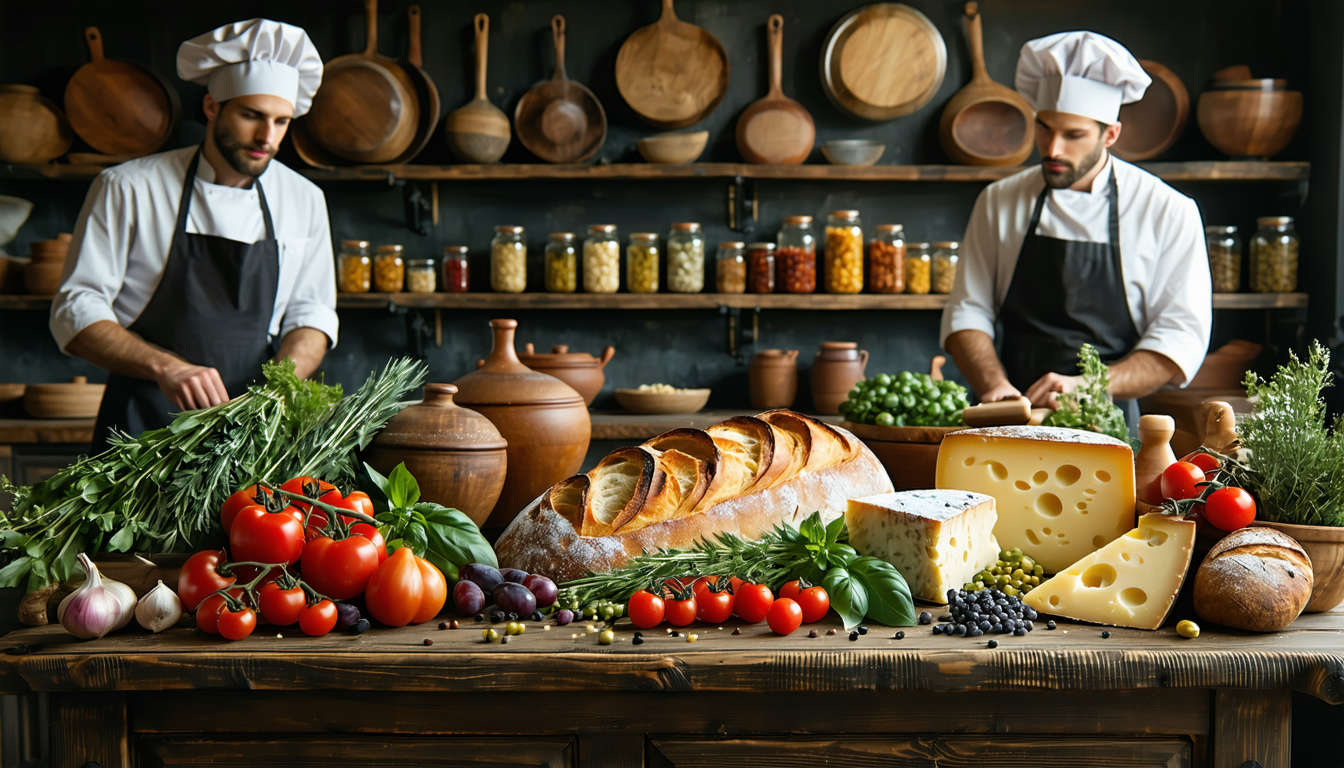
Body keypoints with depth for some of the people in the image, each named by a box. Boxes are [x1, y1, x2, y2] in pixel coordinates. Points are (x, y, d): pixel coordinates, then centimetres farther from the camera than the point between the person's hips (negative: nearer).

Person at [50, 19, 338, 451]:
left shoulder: (304, 200, 11)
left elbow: (311, 313, 13)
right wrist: (165, 367, -20)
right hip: (144, 428, -3)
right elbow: (75, 312, -4)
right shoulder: (128, 189, 0)